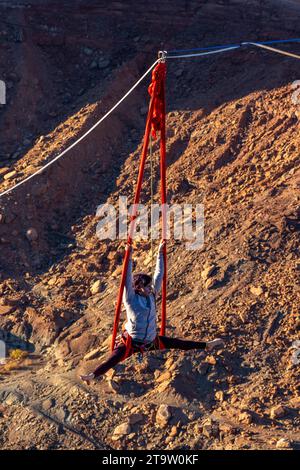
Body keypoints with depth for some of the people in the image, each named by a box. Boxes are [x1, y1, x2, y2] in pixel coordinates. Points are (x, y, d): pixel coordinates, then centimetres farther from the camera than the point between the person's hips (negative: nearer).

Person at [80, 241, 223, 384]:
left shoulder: (152, 295, 0)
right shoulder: (131, 299, -15)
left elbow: (159, 275, 2)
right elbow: (127, 280, -28)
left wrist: (160, 253, 1)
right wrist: (129, 257, -35)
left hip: (151, 341, 5)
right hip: (131, 342, -5)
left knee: (178, 343, 10)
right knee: (113, 359, -26)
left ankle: (207, 345, 22)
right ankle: (92, 375, -43)